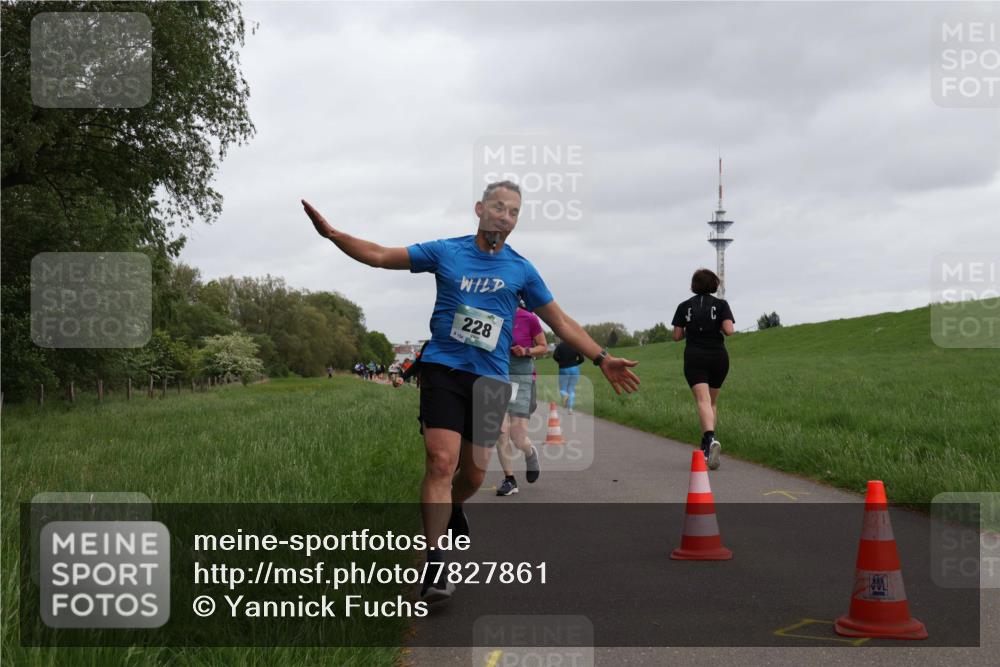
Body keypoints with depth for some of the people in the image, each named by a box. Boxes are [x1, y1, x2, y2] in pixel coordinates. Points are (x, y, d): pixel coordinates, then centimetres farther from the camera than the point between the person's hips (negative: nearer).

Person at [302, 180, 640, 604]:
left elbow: (560, 322, 14)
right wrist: (332, 234, -8)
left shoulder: (521, 270, 8)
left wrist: (602, 359, 8)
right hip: (444, 369, -2)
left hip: (491, 379, 3)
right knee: (441, 461, -16)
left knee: (473, 474, 8)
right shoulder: (445, 252, 4)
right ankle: (434, 562, -13)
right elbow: (380, 256, 3)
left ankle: (451, 510, 43)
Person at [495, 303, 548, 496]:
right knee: (501, 431, -8)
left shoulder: (529, 319, -6)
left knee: (518, 438, -6)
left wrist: (527, 351, -13)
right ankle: (509, 479, 6)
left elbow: (543, 347, 5)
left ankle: (531, 454, 31)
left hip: (522, 378, -3)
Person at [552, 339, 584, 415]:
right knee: (572, 390, 10)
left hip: (563, 370, -1)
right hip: (574, 369, 2)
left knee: (562, 389, 11)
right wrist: (574, 363, 13)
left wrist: (560, 362, 3)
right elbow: (581, 359, -4)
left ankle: (565, 395, -25)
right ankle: (570, 409, -2)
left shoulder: (560, 346, -2)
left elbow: (555, 355, -15)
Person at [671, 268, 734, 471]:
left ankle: (711, 439, -38)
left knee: (703, 401, -13)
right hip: (718, 357, 1)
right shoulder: (721, 304, 1)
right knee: (713, 402, 17)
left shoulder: (684, 306, 4)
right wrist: (717, 326, 9)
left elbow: (677, 336, 3)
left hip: (694, 357, -1)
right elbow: (729, 330, -11)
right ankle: (706, 447, 18)